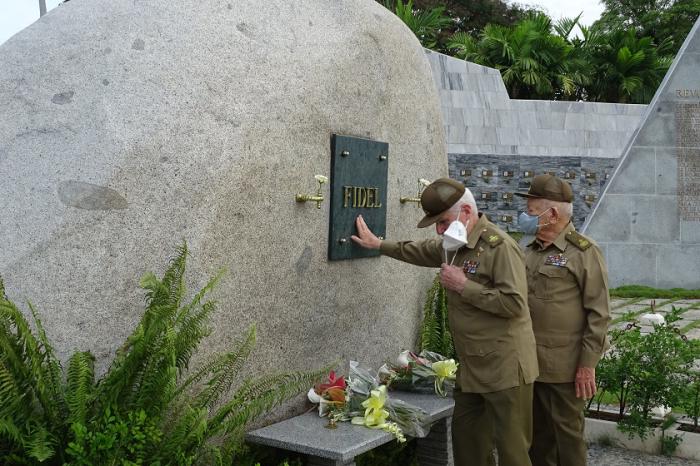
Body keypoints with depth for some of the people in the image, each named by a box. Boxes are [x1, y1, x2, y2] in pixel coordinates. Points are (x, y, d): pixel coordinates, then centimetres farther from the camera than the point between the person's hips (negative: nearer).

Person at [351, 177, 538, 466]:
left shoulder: (500, 246, -17)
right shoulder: (454, 246, 12)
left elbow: (514, 303, -24)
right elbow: (421, 251, 31)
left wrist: (464, 285, -18)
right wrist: (378, 244, 33)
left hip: (505, 369, -9)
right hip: (472, 367, 9)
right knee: (466, 441, 15)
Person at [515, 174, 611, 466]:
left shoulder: (583, 252, -10)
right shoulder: (530, 252, 11)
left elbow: (598, 314, -12)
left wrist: (588, 364, -15)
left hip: (565, 365, -6)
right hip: (530, 362, 6)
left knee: (567, 431, 5)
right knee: (538, 431, 16)